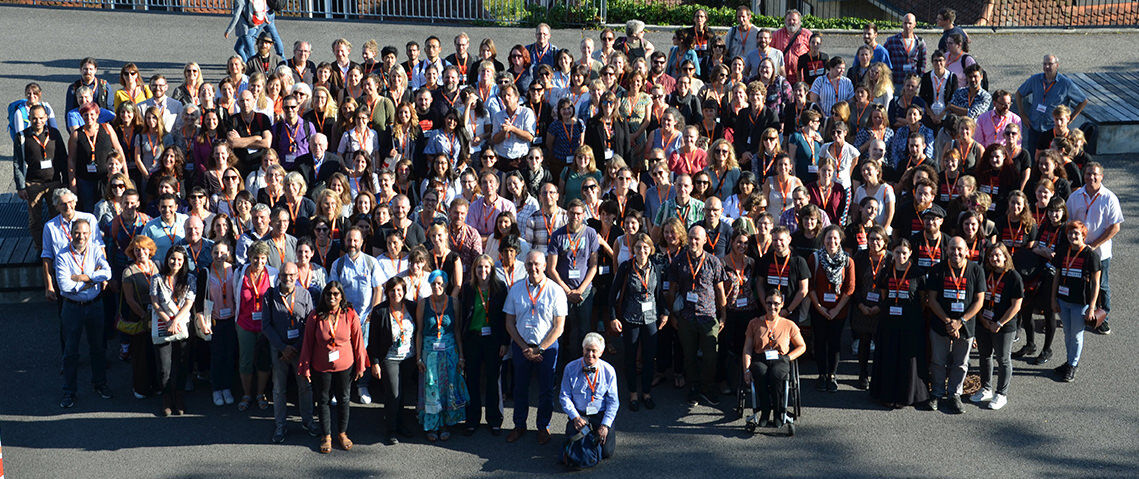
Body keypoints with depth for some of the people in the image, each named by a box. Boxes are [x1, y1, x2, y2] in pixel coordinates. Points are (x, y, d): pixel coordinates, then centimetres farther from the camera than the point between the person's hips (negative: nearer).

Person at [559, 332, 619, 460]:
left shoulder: (608, 371, -3)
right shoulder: (571, 368, -3)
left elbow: (613, 402, -2)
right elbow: (564, 396, -1)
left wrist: (605, 425, -12)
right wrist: (575, 417, -14)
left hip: (602, 415, 0)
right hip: (579, 414, 0)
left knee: (607, 452, -17)